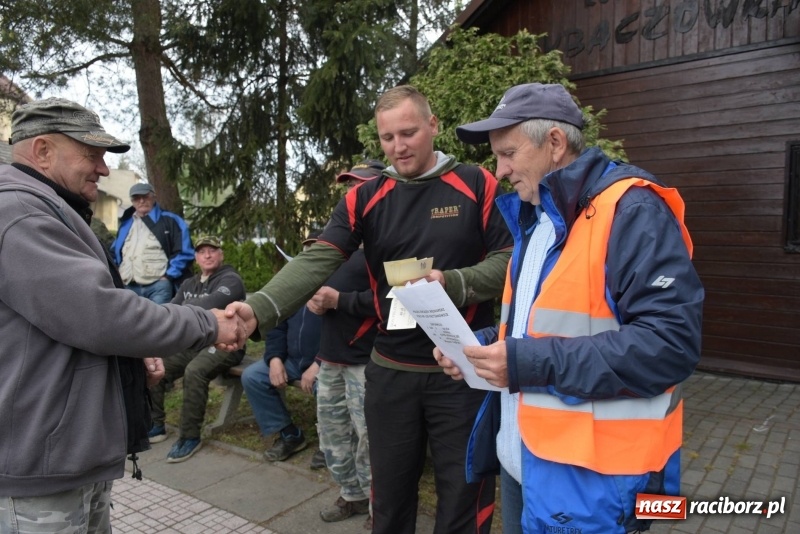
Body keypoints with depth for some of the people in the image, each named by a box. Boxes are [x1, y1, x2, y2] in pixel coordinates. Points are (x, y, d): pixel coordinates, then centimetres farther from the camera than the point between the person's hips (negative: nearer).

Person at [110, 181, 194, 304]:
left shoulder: (170, 220, 5)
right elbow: (115, 253, 28)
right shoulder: (125, 223, 22)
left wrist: (169, 276, -6)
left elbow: (184, 252, -1)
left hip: (159, 286, -5)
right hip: (128, 287, 5)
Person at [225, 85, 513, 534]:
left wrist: (452, 283, -21)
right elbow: (316, 261, -10)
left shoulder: (477, 185, -3)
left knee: (463, 494, 11)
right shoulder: (364, 199, 2)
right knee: (390, 493, 18)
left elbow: (510, 261, -5)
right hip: (390, 372, 3)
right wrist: (260, 308, -26)